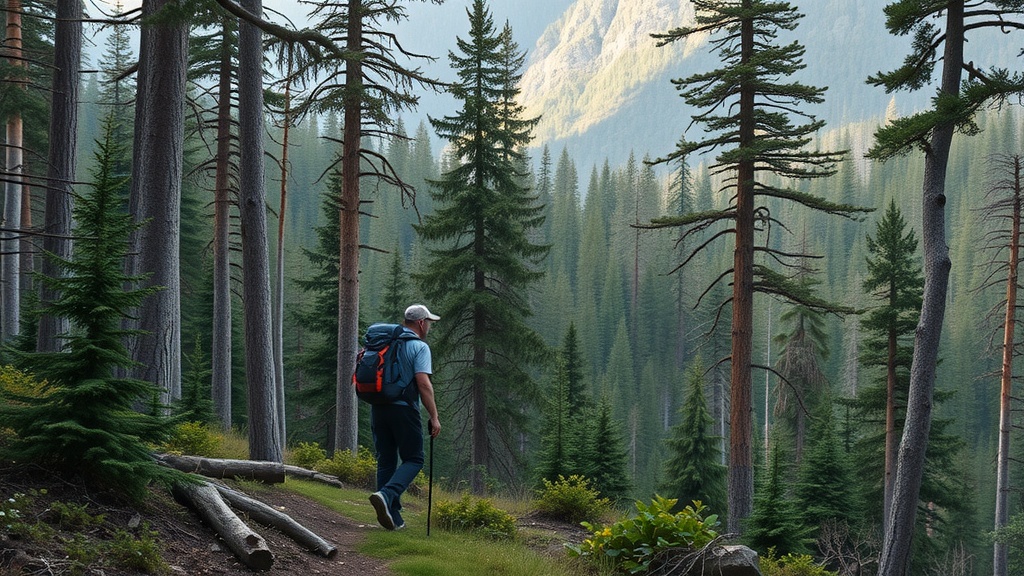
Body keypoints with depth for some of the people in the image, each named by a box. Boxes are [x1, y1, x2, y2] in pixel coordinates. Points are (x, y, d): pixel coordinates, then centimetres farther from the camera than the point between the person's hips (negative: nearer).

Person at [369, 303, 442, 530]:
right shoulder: (419, 347, -7)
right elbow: (423, 383, -16)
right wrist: (434, 417, -14)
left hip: (378, 408, 6)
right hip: (403, 409, -6)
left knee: (386, 461, 11)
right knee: (413, 460, 4)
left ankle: (393, 518, 11)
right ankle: (386, 495, -20)